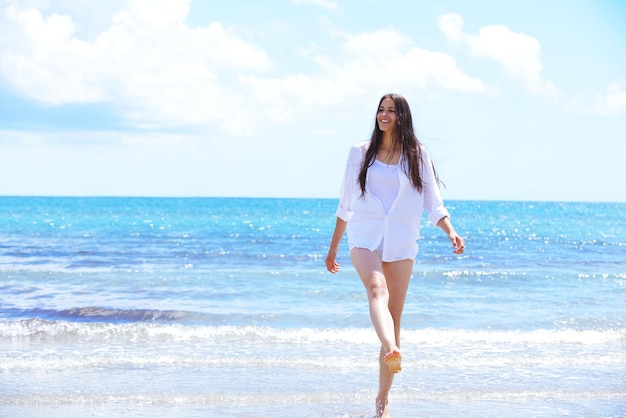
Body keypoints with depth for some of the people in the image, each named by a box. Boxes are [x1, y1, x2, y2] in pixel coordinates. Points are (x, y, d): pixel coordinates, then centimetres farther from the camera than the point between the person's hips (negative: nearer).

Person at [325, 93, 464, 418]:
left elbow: (433, 204, 6)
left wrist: (451, 233, -11)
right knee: (377, 289, -32)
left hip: (401, 243, 1)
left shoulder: (417, 156, 8)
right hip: (365, 237, -1)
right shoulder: (360, 153, 9)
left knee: (395, 319, 1)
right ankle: (392, 351, -59)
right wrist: (333, 248, 17)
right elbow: (345, 204, 14)